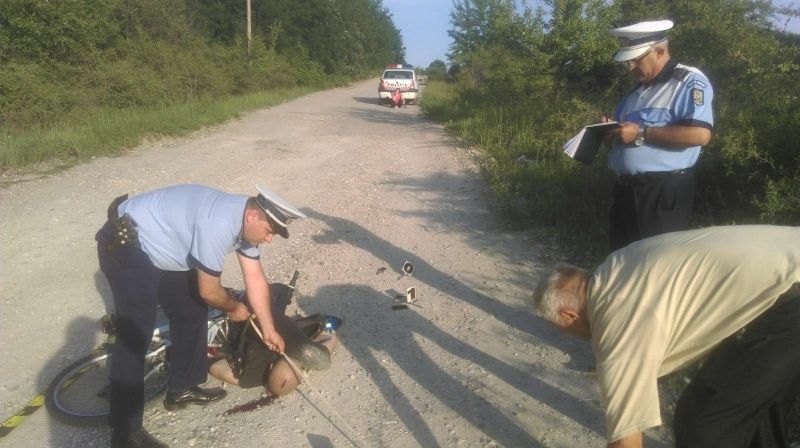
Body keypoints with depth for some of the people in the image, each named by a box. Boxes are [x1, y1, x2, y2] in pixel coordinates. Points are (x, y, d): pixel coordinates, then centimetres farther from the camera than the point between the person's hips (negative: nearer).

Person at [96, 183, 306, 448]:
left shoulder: (244, 222, -3)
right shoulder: (219, 224, -33)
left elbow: (255, 279, 5)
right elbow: (209, 291, -22)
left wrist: (269, 330, 9)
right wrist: (234, 308, -1)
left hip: (157, 248, 10)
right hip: (125, 246, -10)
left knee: (192, 311, 11)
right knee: (135, 335, -11)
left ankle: (182, 389, 26)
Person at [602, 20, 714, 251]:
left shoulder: (689, 81, -7)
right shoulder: (639, 88, 19)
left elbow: (700, 134, -21)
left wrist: (641, 133, -19)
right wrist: (614, 131, 4)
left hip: (664, 191, -8)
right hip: (626, 188, 8)